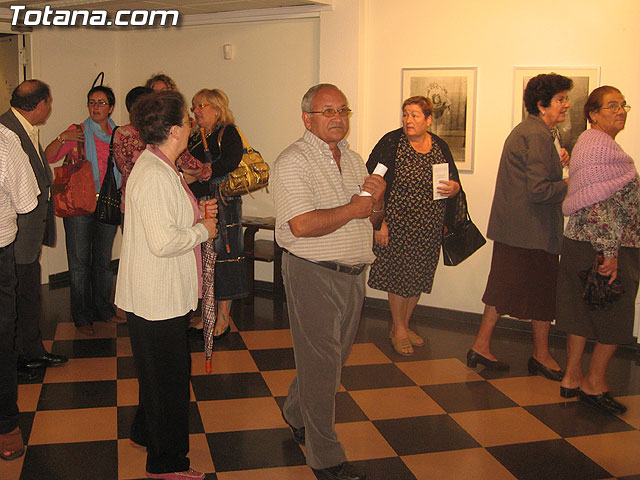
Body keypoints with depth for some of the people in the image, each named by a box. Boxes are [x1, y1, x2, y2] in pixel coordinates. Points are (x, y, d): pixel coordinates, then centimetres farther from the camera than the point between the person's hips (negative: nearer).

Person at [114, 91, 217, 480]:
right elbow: (163, 242, -28)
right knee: (167, 377, 3)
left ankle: (147, 433, 44)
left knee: (169, 371, 24)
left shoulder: (164, 168, 11)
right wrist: (203, 230, -13)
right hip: (156, 298, -11)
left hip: (167, 294, 11)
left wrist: (196, 213, 7)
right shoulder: (153, 175, -24)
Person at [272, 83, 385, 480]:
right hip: (312, 273, -8)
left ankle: (296, 415, 43)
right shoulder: (294, 161, -13)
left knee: (335, 355, 18)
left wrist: (378, 199, -6)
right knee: (321, 362, -1)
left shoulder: (353, 159, 13)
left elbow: (371, 219, 16)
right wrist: (353, 209, -15)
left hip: (353, 273, 8)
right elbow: (302, 225, -25)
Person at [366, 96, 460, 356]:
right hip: (397, 224, -4)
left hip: (429, 228, 4)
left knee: (419, 278, 11)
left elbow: (454, 181, 15)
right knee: (398, 275, 2)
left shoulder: (440, 146, 7)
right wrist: (378, 222, -14)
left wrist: (454, 187, -10)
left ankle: (404, 325, 30)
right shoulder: (391, 143, -6)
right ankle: (398, 329, 20)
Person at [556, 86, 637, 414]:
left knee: (584, 314, 13)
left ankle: (572, 378, 21)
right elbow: (597, 202, -22)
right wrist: (610, 252, -23)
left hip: (581, 243, 10)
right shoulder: (599, 144, -15)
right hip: (602, 245, -10)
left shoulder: (593, 142, 18)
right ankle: (595, 385, 12)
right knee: (614, 318, 1)